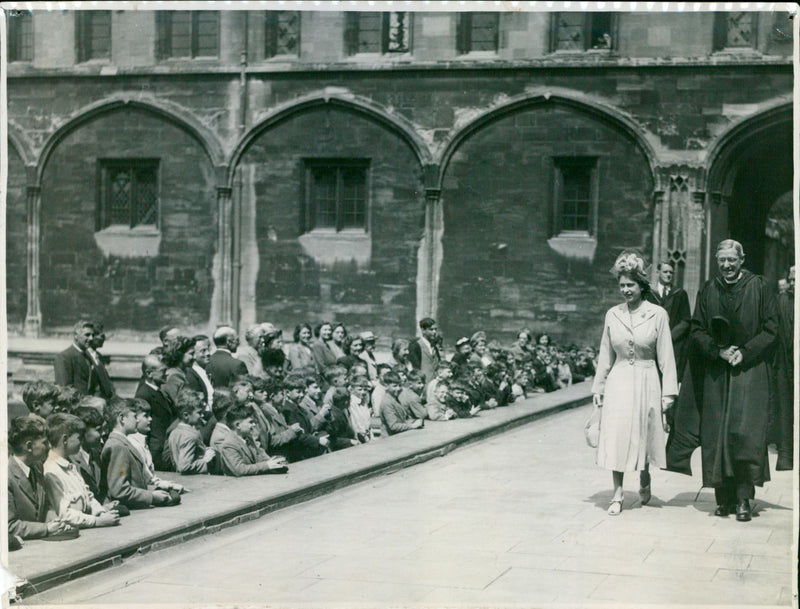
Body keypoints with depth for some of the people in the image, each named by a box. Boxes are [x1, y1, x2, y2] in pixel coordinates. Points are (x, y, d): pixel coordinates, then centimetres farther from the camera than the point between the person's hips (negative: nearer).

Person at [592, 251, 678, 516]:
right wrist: (598, 387, 11)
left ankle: (644, 480, 35)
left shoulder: (657, 315, -4)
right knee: (616, 436, -3)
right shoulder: (612, 315, 4)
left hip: (646, 382, -2)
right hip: (618, 382, 2)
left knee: (643, 436, 7)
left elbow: (665, 356, -2)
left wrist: (668, 392, -4)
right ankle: (617, 495, 3)